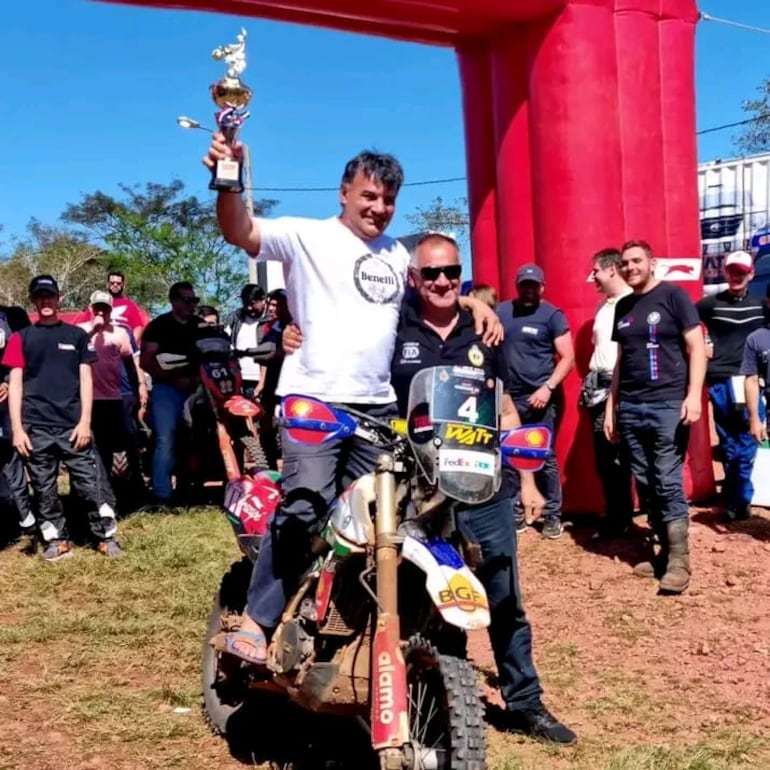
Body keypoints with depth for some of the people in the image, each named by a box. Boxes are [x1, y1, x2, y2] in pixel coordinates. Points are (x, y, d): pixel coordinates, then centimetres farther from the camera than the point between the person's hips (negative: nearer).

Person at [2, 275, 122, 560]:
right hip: (36, 428, 1)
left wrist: (85, 421, -3)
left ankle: (105, 536, 10)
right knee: (44, 489, 6)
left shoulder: (76, 335, 8)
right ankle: (57, 540, 17)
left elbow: (85, 379, 6)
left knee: (90, 485, 0)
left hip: (72, 426, -1)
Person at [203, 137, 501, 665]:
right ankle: (256, 620, -11)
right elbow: (241, 233, -14)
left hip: (378, 405, 6)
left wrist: (477, 302, 12)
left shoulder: (398, 255, 20)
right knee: (304, 507, -20)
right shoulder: (308, 236, 0)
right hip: (313, 399, -6)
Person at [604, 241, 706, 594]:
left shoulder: (673, 295, -2)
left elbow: (696, 347, -6)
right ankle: (665, 552, 16)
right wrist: (611, 406, 16)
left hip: (668, 406, -6)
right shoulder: (623, 307, 15)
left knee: (669, 484, -7)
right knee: (646, 485, 7)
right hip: (630, 409, 6)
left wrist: (694, 395, -15)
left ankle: (679, 561, -1)